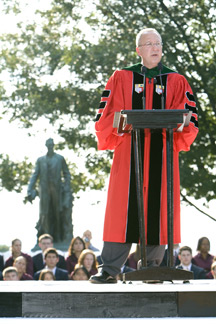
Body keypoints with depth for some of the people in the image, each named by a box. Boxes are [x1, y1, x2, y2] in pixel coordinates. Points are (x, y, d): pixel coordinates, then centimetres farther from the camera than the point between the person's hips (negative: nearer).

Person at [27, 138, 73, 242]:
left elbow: (66, 174, 9)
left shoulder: (60, 159, 8)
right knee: (45, 213, -1)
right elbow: (35, 175, 8)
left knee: (58, 213, -1)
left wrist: (67, 187, -4)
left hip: (57, 189, -1)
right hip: (45, 190, 1)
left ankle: (58, 237, 4)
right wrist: (30, 189, -3)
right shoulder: (40, 160, 10)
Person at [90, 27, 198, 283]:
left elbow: (190, 117, 5)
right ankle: (109, 270, -6)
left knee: (158, 207, -2)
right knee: (123, 207, -6)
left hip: (162, 154, 1)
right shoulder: (122, 79, 10)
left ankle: (152, 267, 4)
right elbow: (105, 115, 6)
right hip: (129, 153, -1)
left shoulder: (176, 81, 12)